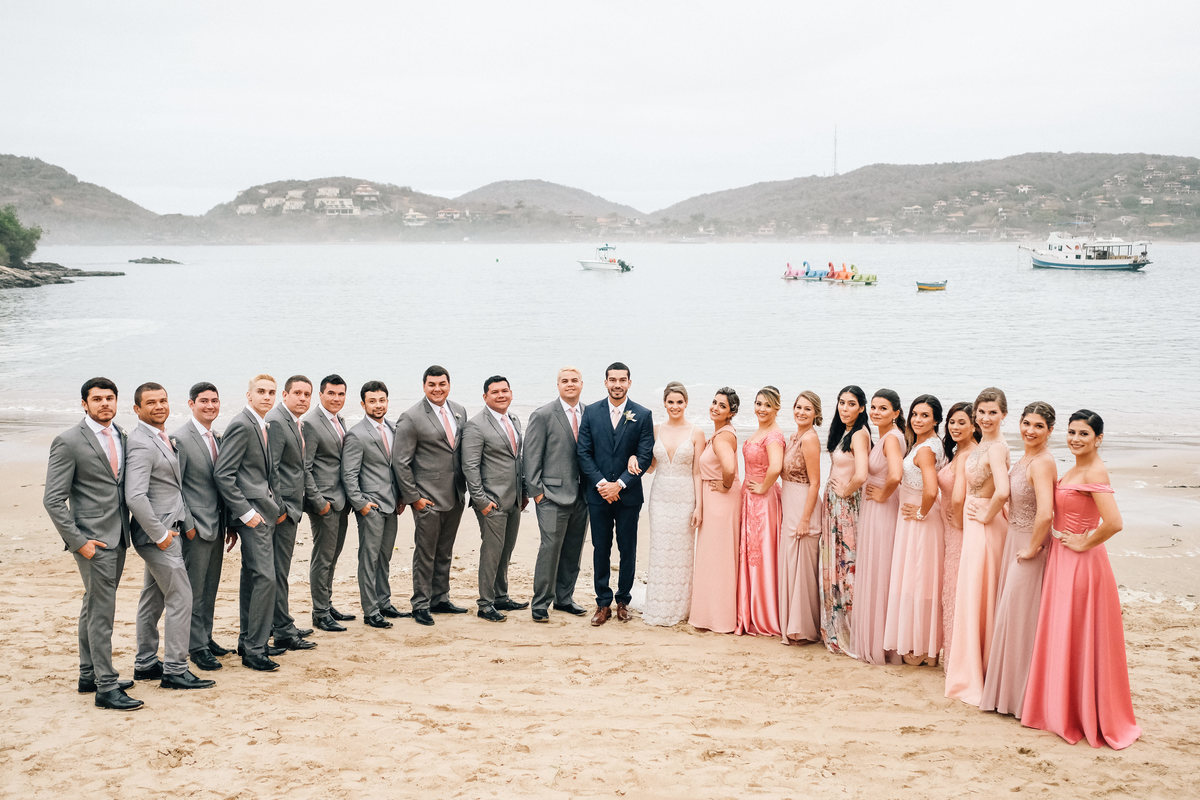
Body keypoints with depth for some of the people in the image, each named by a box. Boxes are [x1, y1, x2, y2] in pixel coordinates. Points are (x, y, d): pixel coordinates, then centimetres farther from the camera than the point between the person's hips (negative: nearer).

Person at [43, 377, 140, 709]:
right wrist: (78, 541, -15)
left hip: (117, 537, 7)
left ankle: (89, 676, 26)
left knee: (94, 607, 17)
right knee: (102, 610, -6)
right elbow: (53, 500, -11)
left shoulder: (121, 436, 10)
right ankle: (106, 687, -1)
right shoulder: (69, 441, -10)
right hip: (93, 539, -7)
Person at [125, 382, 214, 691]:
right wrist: (160, 534, -21)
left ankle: (146, 664, 26)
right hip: (158, 533, -10)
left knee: (154, 599, 16)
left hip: (167, 531, 10)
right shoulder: (141, 443, -19)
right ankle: (175, 670, 0)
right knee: (180, 598, -6)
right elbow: (135, 497, -27)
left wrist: (187, 523, 16)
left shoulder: (161, 439, 13)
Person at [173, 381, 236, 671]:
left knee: (210, 588, 16)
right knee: (194, 590, 1)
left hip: (217, 525, 8)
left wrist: (230, 524, 15)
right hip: (195, 527, -8)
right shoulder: (180, 438, -13)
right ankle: (196, 647, 9)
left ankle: (206, 637, 27)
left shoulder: (218, 438, 11)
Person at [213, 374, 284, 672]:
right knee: (265, 577, -12)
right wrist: (246, 512, -19)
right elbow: (222, 474, -19)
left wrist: (276, 506, 13)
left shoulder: (261, 426, 15)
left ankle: (248, 641, 24)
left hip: (264, 511, 10)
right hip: (252, 512, -10)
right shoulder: (242, 426, -14)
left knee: (252, 578, 15)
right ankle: (254, 649, -6)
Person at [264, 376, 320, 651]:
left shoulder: (298, 424, 15)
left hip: (291, 507, 10)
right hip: (282, 508, -10)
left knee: (281, 568, 17)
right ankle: (283, 632, 2)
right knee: (279, 570, -3)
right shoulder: (275, 421, -16)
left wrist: (317, 499, 18)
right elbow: (269, 468, -20)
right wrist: (278, 508, -20)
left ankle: (281, 623, 27)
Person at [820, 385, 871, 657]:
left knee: (846, 565, -3)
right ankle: (834, 628, 21)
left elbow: (860, 476, -30)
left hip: (847, 506, -9)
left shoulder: (859, 434, -17)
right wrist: (832, 490, 10)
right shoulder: (841, 431, 12)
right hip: (833, 505, 9)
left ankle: (849, 632, 5)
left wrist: (844, 491, -14)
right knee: (833, 564, 13)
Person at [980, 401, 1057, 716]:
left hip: (1029, 546, -9)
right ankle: (1008, 688, 30)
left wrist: (1032, 548, -21)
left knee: (1019, 617, 0)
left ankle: (1019, 694, 13)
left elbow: (1045, 514, -33)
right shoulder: (1024, 458, 8)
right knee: (1010, 613, 17)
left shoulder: (1042, 463, -22)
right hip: (1014, 540, 9)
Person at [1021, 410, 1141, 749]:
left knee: (1079, 640, 1)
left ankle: (1086, 718, 13)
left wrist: (1084, 544, -17)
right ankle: (1064, 710, 29)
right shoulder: (1073, 469, 10)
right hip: (1061, 561, 9)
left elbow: (1114, 523, -30)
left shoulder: (1095, 472, -19)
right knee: (1061, 637, 17)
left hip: (1081, 564, -9)